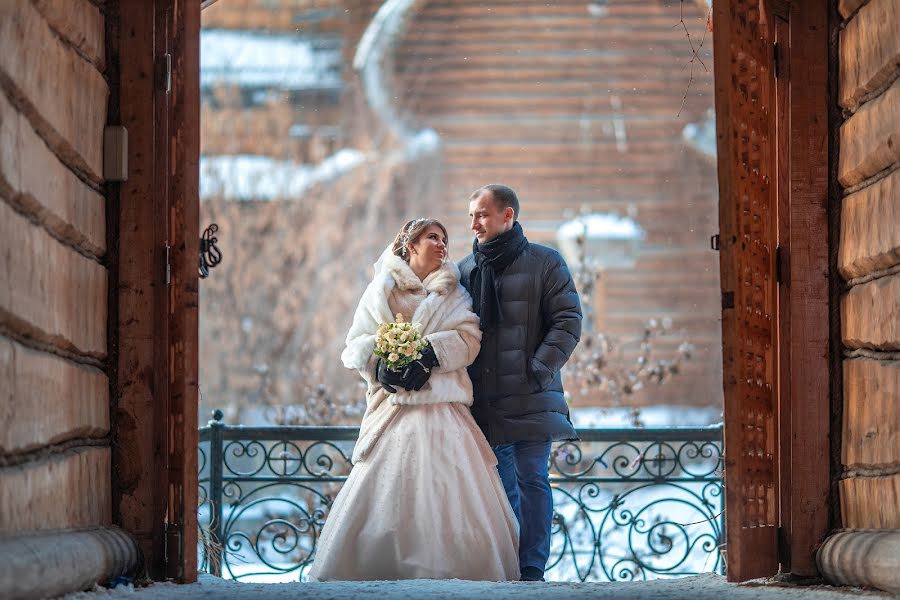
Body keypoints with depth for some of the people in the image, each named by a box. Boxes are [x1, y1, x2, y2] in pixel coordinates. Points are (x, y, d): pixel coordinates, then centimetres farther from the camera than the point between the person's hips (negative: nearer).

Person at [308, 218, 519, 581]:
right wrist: (380, 363, -13)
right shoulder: (382, 289, 15)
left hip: (441, 406, 1)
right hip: (393, 406, -1)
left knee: (446, 490, -11)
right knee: (384, 488, -9)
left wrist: (426, 354, -13)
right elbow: (357, 343, 7)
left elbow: (467, 339, 2)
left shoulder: (452, 293, 17)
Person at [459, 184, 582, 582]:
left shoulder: (544, 263, 3)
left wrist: (538, 370, -12)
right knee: (501, 485, 7)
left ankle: (532, 568, -5)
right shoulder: (465, 270, 15)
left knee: (532, 481, -6)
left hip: (531, 398, -4)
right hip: (485, 401, 4)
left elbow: (568, 321, -3)